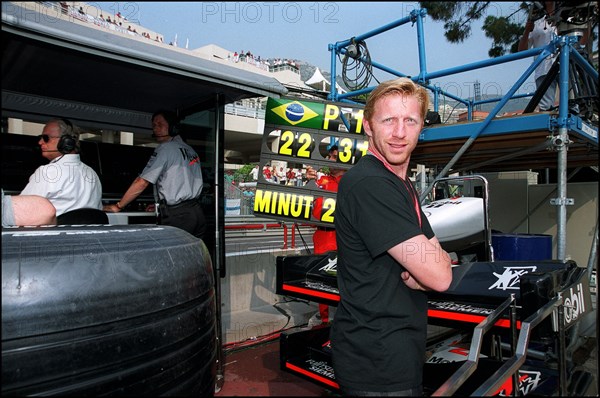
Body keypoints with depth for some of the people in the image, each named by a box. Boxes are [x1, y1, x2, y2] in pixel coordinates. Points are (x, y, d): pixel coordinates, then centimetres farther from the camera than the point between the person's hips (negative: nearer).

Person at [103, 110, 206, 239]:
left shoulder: (165, 148, -5)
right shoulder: (190, 150, 19)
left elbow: (142, 182, -8)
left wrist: (118, 206, 1)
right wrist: (162, 205, 26)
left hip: (177, 217, -8)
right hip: (197, 212, 8)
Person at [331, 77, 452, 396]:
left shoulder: (402, 186, 11)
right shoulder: (368, 184, -22)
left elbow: (437, 261, 9)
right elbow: (440, 276, -24)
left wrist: (423, 267, -14)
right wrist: (437, 258, -2)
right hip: (378, 367, -9)